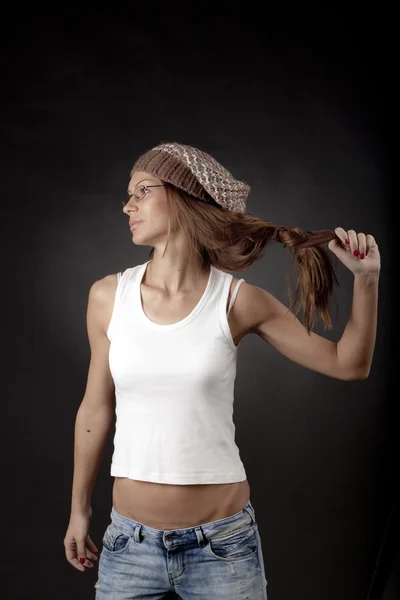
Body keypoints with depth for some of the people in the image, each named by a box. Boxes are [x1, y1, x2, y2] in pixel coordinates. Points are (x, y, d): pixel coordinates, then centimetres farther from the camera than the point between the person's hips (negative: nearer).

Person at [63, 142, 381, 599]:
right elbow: (96, 409, 8)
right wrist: (79, 509, 16)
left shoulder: (239, 301, -7)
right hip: (130, 543, 2)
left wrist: (366, 279, -10)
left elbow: (349, 366, 2)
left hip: (221, 544, -1)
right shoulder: (108, 296, -3)